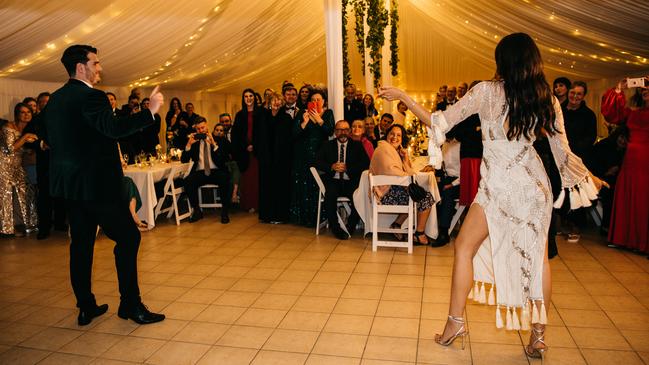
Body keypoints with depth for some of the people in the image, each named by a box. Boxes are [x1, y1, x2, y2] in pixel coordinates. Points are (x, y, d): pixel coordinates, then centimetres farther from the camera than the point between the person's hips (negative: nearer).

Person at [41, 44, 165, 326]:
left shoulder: (55, 99, 13)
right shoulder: (90, 96, -15)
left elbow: (46, 136, 20)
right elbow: (114, 128, -31)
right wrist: (151, 111, -29)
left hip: (68, 184, 9)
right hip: (96, 183, -9)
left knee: (81, 243, 13)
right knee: (128, 237, 0)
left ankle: (86, 307, 20)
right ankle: (130, 305, 4)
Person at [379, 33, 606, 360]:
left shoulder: (487, 91, -8)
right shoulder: (546, 98, 3)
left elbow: (440, 122, -8)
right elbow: (562, 152, 6)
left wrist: (402, 97, 1)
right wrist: (588, 178, 24)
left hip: (500, 184, -4)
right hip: (535, 182, 5)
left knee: (464, 247, 10)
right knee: (537, 254, 14)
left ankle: (455, 323, 13)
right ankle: (538, 336, 21)